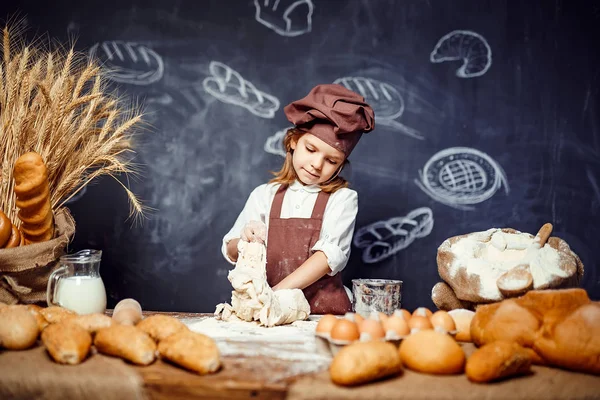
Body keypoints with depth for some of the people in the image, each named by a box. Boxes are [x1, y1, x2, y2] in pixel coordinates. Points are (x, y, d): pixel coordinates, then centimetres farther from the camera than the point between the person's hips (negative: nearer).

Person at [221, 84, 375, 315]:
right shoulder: (264, 195, 10)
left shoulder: (342, 199, 2)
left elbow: (332, 253, -11)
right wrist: (246, 242, -12)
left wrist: (278, 291, -20)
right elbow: (231, 252, 11)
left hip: (325, 311, 0)